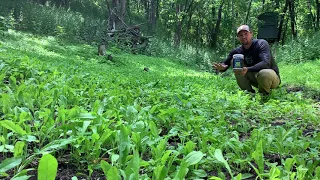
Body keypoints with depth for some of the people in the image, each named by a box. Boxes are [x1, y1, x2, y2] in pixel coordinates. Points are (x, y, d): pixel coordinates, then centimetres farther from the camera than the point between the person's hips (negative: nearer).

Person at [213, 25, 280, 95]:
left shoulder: (261, 44, -18)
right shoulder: (237, 51, -2)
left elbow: (265, 63, -34)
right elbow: (225, 64, -6)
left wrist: (248, 69, -49)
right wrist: (221, 67, -32)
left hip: (272, 77, -5)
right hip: (255, 76, 5)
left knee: (264, 73, -41)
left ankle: (265, 94, -7)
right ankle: (249, 92, -4)